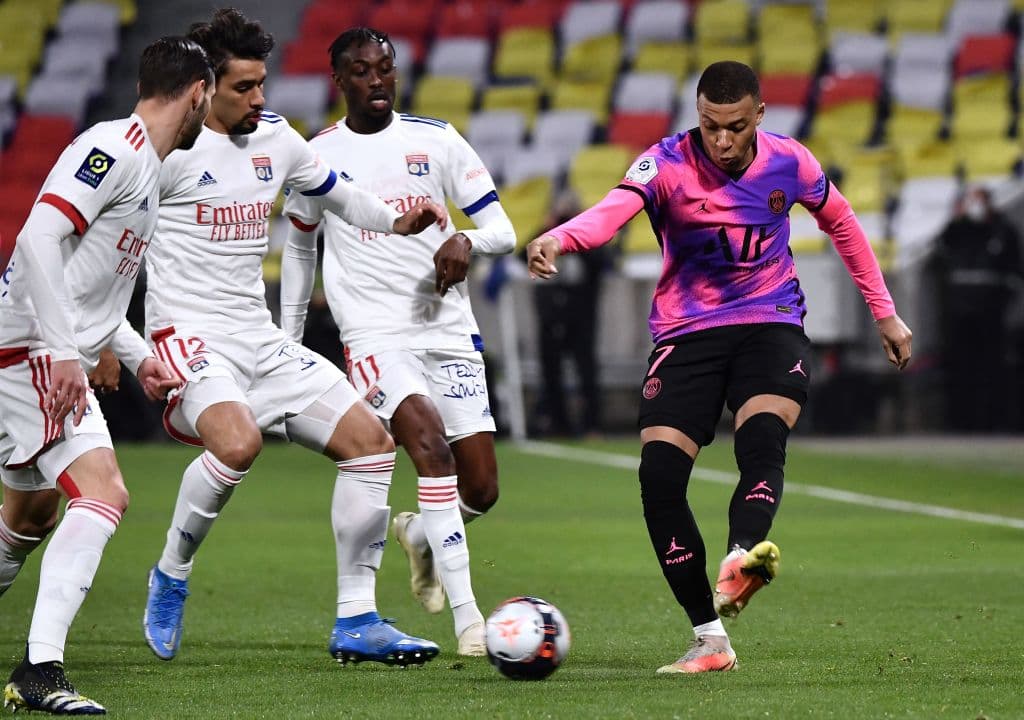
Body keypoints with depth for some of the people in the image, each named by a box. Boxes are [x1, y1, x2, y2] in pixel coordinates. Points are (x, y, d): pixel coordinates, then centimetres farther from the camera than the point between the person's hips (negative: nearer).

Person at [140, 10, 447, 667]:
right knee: (238, 442, -35)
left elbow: (335, 190, 28)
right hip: (190, 336, -8)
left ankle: (356, 621, 5)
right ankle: (170, 579, -9)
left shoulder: (275, 137, 11)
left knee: (371, 441, -1)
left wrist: (396, 221, 8)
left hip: (262, 340, 8)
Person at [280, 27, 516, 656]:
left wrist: (466, 241, -18)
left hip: (450, 329, 3)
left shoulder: (436, 140, 5)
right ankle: (467, 618, -28)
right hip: (375, 337, -3)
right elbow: (300, 244, 20)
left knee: (481, 488, -1)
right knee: (429, 439, -28)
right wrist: (288, 342, 19)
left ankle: (420, 534, 36)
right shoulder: (317, 157, 4)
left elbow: (502, 230, 5)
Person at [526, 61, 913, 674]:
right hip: (687, 333, 0)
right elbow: (615, 209, -32)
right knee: (659, 477, -14)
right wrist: (560, 238, -55)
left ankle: (741, 560, -55)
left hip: (770, 325, 0)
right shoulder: (668, 164, -11)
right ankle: (710, 640, -5)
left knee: (762, 440, -31)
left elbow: (841, 221, 18)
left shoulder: (789, 163, -2)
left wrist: (885, 312, 22)